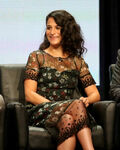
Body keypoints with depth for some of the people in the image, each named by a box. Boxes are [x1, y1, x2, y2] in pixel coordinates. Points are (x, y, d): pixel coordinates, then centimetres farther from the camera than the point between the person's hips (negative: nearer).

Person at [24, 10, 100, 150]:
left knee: (68, 121, -38)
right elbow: (29, 94, 1)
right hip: (40, 111, -2)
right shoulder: (37, 57, 12)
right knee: (77, 105, -35)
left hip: (70, 113, 2)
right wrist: (56, 105, -14)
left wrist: (87, 100, -10)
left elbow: (95, 94, 15)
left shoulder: (77, 61, 20)